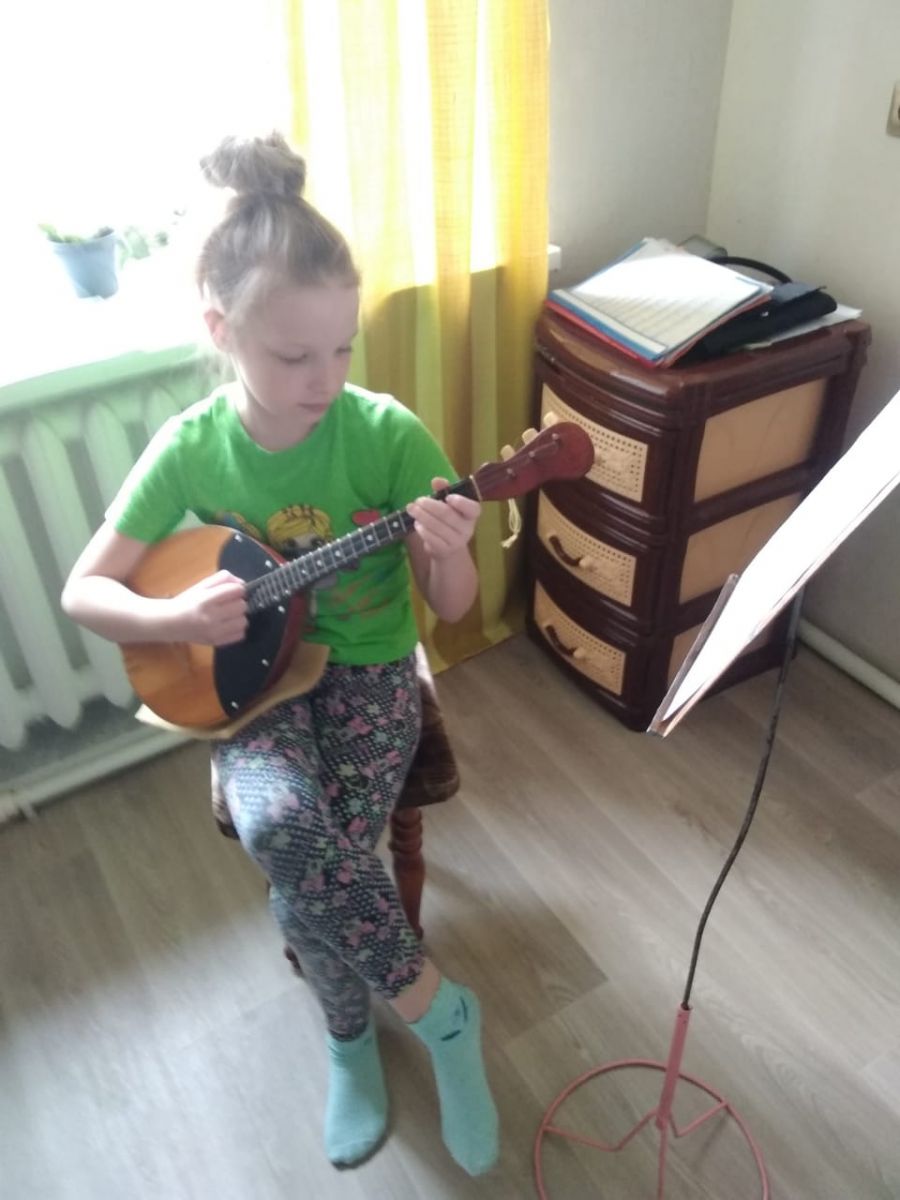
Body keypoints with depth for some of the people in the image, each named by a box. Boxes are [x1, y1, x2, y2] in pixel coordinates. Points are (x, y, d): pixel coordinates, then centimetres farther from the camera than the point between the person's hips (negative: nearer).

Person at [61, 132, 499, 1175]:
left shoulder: (388, 435, -14)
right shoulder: (190, 446, -9)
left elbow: (452, 608, -10)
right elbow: (83, 590, -3)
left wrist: (451, 552, -33)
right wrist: (177, 616, -24)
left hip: (367, 669, -1)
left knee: (306, 886, -23)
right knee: (278, 824, -30)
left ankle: (350, 1039, 14)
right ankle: (434, 1008, -1)